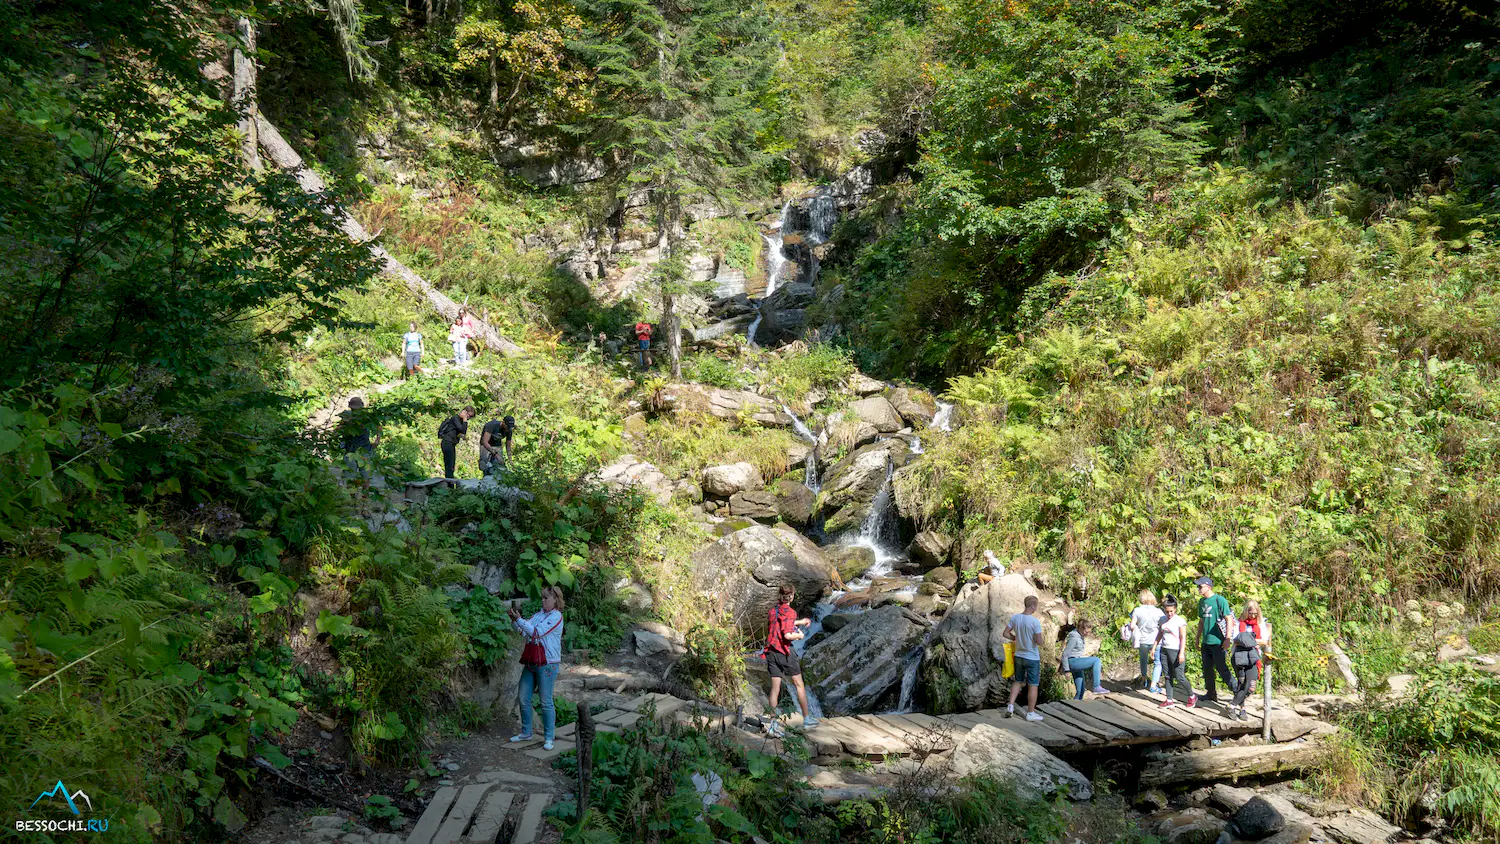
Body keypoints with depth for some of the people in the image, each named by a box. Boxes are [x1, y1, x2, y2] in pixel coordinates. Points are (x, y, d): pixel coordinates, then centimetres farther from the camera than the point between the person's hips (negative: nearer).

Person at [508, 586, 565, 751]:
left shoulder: (556, 616, -10)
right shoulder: (539, 614, 13)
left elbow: (536, 632, -19)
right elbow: (523, 630, 5)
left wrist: (519, 619, -19)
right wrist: (514, 619, -11)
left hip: (547, 664, -8)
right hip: (531, 662, 8)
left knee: (546, 701, -2)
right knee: (523, 697, 11)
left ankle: (548, 738, 8)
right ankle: (526, 733, 25)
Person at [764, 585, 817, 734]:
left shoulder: (773, 610, 10)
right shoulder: (789, 611, -13)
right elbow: (787, 635, -21)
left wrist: (799, 622, 34)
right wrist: (799, 635, -2)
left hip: (771, 652, 6)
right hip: (784, 651, -6)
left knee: (775, 688, 7)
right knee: (799, 685, 8)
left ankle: (772, 723, 4)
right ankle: (807, 719, 13)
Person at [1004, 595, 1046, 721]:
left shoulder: (1015, 618, -5)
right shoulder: (1035, 621, -22)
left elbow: (1005, 633, -1)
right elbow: (1039, 642, -22)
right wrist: (1038, 639, 0)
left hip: (1019, 656, 5)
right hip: (1032, 658, -5)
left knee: (1018, 681, 22)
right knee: (1033, 685, 8)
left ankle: (1011, 705, 12)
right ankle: (1031, 713, 15)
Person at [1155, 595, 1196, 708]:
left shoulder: (1180, 621, -8)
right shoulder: (1163, 620, 10)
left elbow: (1183, 638, -11)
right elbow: (1160, 634, 20)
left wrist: (1182, 653, -17)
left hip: (1175, 651, -6)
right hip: (1164, 650, 6)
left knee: (1179, 677, -4)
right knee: (1167, 676, 6)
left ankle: (1192, 696, 16)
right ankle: (1170, 700, 10)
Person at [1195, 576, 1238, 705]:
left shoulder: (1219, 600, -10)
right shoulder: (1202, 601, 12)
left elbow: (1229, 619, -12)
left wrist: (1227, 639, -18)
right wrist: (1198, 639, 21)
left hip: (1218, 642, -7)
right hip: (1206, 641, 7)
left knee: (1221, 668, -6)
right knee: (1207, 669, 10)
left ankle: (1237, 692, 5)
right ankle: (1211, 694, 21)